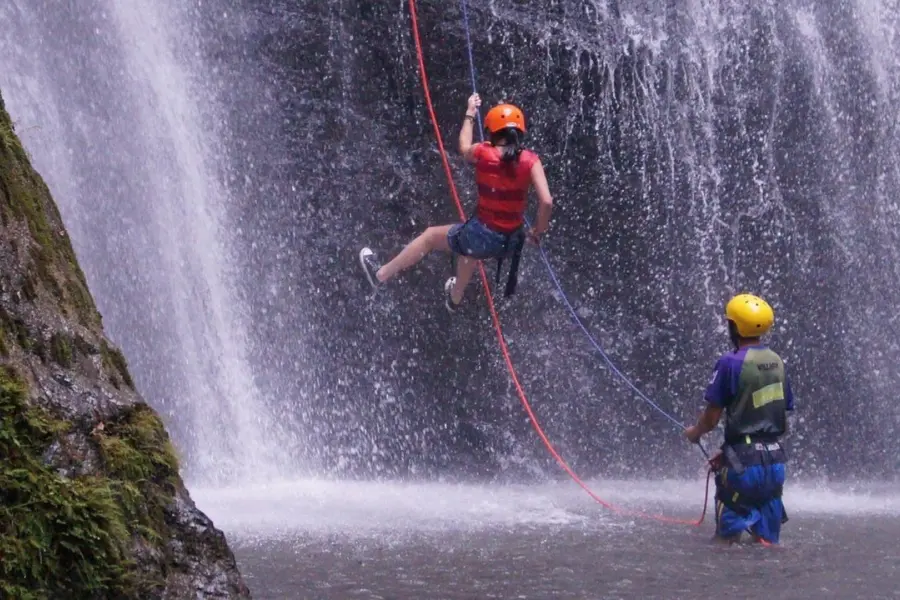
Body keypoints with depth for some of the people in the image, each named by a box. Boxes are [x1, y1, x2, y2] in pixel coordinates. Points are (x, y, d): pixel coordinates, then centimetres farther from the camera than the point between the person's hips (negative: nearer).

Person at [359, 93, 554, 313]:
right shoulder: (530, 161, -12)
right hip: (511, 242, 3)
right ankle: (455, 299, 68)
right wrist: (538, 231, -1)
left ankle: (380, 274, 43)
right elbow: (547, 201, -19)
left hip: (482, 235, -3)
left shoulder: (483, 153, -11)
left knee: (430, 236, 26)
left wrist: (470, 114, 28)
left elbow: (464, 148, 14)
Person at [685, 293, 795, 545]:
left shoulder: (730, 363, -13)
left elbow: (711, 418, -11)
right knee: (767, 544, 13)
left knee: (727, 538, 2)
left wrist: (694, 433, 13)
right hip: (775, 460, 6)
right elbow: (783, 418, 14)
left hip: (745, 462, -6)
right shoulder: (777, 362, 7)